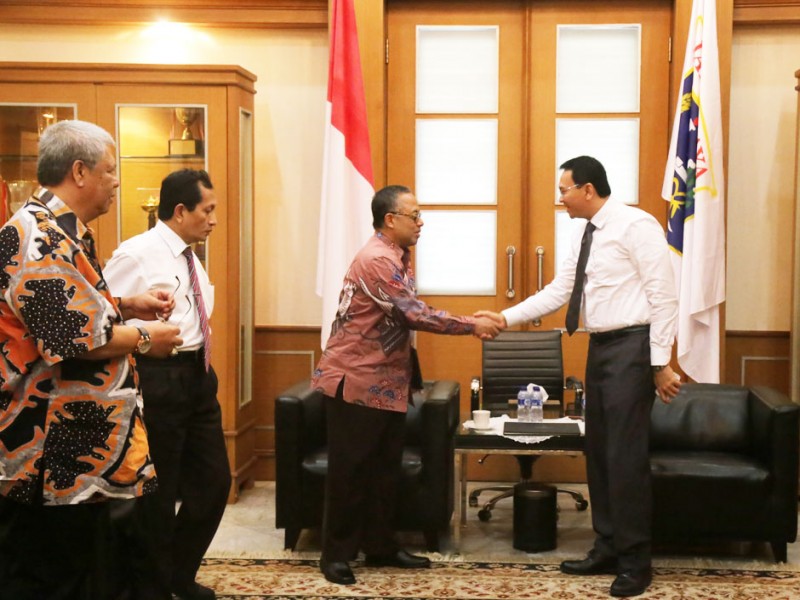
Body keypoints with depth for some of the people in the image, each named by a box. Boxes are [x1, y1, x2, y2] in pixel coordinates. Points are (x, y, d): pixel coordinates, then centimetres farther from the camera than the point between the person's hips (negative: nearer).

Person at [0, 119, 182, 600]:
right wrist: (144, 339, -11)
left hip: (82, 443, 11)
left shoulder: (59, 231, 14)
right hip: (60, 450, -11)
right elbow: (73, 337, -25)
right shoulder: (41, 237, -20)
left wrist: (127, 307, 12)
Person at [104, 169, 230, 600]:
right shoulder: (137, 254, -14)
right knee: (157, 491, 3)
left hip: (198, 375, 9)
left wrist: (200, 361, 19)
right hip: (159, 380, -9)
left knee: (213, 481, 15)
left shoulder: (189, 258, 13)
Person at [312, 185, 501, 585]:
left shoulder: (396, 260, 13)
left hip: (386, 383, 10)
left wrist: (469, 320, 6)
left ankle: (380, 547, 23)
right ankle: (336, 554, 9)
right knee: (350, 470, -1)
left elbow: (410, 316, 14)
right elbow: (416, 315, -23)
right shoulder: (377, 260, -20)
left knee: (385, 469, 13)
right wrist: (471, 326, -16)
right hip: (355, 381, -10)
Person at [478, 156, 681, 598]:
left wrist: (661, 363, -18)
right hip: (599, 347, 9)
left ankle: (635, 561, 6)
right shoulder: (585, 238, 14)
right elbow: (557, 293, 16)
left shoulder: (636, 225, -13)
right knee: (598, 450, 13)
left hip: (631, 347, -9)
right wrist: (505, 318, 7)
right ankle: (607, 550, 24)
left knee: (626, 454, -6)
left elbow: (664, 296, -15)